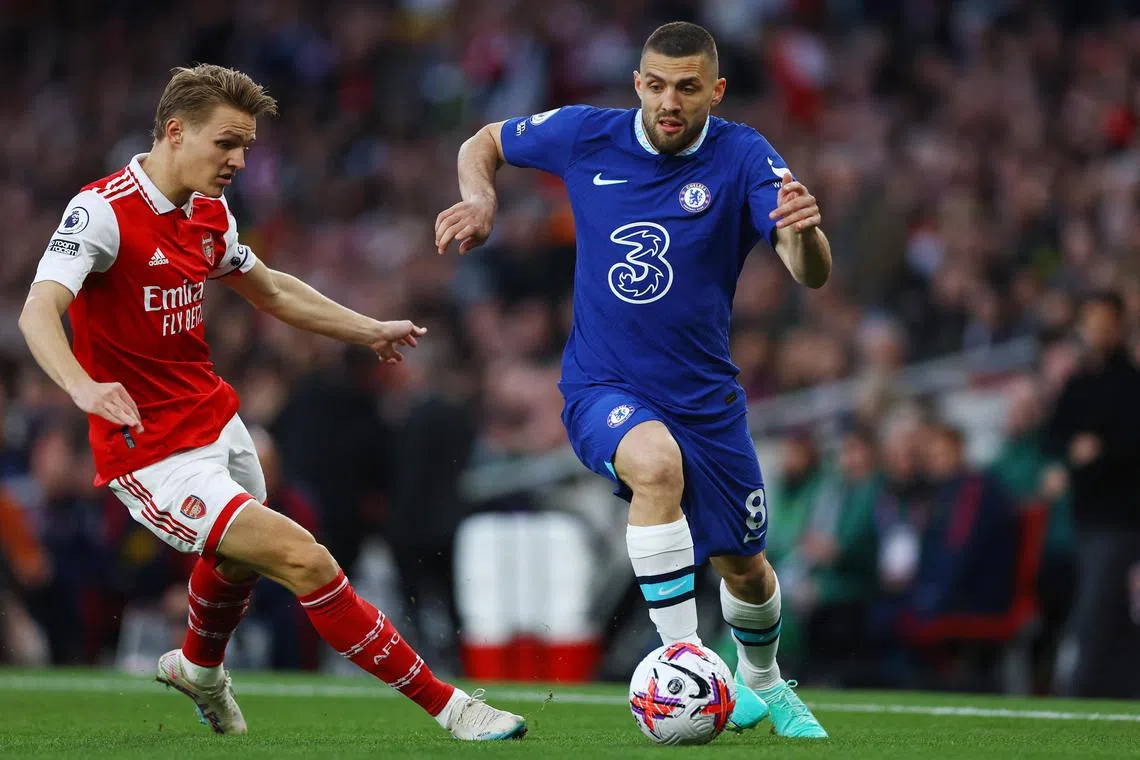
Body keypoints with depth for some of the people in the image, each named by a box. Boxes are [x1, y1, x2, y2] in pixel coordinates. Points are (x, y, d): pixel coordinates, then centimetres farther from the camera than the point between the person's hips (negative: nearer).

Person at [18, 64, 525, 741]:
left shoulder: (210, 214, 6)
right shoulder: (104, 210, -20)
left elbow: (271, 290, 25)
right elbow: (39, 311, -33)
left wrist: (369, 331, 24)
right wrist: (84, 386, -51)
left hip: (218, 425, 9)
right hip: (155, 456, -9)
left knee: (240, 561, 32)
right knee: (303, 559, -19)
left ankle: (199, 669, 65)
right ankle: (448, 706, -15)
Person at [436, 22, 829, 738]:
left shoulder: (743, 159, -13)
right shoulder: (586, 135, -8)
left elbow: (812, 275, -25)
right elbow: (484, 142, 11)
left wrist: (806, 232, -48)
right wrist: (479, 198, -11)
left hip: (707, 400, 1)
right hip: (603, 389, -1)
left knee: (746, 570, 13)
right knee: (657, 461, -36)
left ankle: (762, 681, 48)